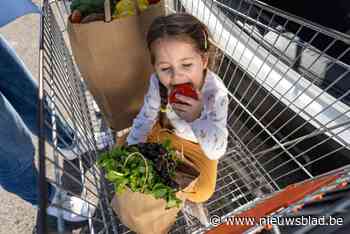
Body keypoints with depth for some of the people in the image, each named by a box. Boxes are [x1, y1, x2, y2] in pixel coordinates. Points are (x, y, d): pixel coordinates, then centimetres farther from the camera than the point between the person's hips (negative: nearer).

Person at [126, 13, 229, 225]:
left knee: (203, 192, -9)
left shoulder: (215, 92, -37)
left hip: (199, 144, -3)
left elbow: (216, 152, -37)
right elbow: (146, 117, -13)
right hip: (167, 130, 4)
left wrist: (197, 118, -56)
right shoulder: (158, 81, -27)